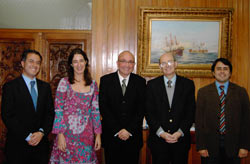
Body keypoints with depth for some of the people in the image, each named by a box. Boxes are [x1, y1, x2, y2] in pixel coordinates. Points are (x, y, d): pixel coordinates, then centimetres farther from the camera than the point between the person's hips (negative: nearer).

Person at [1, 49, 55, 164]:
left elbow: (50, 113, 6)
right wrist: (27, 136, -14)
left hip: (41, 144, 4)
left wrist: (41, 132, -9)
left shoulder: (45, 86, 9)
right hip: (18, 146, -3)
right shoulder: (10, 86, -3)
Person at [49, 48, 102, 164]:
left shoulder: (93, 84, 5)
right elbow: (58, 110, -5)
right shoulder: (64, 82, -3)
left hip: (86, 135, 2)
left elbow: (96, 111, 7)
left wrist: (98, 135, 5)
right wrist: (60, 134, -10)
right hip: (67, 133, -2)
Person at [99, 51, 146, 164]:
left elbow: (141, 108, -2)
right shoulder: (106, 80, -1)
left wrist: (129, 130, -10)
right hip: (111, 135, 0)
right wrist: (118, 130, -11)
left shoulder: (140, 82, 2)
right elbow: (103, 107, -6)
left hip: (133, 136, 1)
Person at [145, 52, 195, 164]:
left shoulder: (188, 84, 3)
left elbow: (191, 112, 0)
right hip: (158, 139, 0)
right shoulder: (152, 85, 2)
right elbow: (149, 112, -2)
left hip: (181, 139, 1)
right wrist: (161, 133, -10)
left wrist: (180, 132, -10)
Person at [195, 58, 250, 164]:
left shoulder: (241, 92, 5)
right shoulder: (203, 92, 3)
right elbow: (199, 120, -1)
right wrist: (200, 146, -5)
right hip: (210, 146, 0)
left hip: (233, 147, 1)